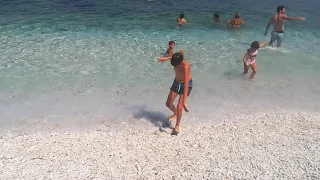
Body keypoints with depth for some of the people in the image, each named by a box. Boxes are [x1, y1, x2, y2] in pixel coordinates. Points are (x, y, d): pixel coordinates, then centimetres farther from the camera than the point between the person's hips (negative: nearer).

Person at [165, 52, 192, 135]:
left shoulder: (185, 66, -37)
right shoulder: (176, 60, -19)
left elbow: (186, 85, -42)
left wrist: (184, 102, -46)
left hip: (186, 84, -6)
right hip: (176, 82, 6)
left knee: (179, 107, -13)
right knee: (168, 104, 6)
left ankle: (177, 127, 10)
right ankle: (175, 113, 40)